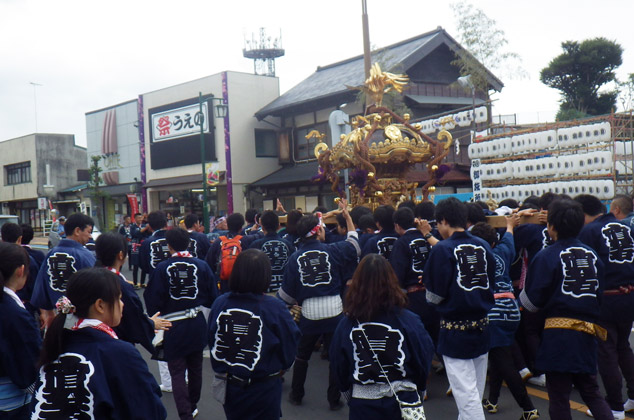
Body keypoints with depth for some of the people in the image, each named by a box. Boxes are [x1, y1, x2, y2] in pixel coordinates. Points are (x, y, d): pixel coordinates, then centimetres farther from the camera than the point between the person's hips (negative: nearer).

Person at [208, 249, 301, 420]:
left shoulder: (219, 304, -12)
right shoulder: (275, 308, -21)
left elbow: (212, 342, 1)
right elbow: (289, 346, -11)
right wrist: (279, 369, 10)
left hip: (228, 386, 4)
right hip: (264, 389, -3)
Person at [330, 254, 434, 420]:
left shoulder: (345, 325, -11)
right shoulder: (409, 321, -14)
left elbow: (338, 368, 1)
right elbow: (423, 361, -3)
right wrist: (418, 389, 16)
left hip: (362, 406, 1)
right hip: (403, 402, -1)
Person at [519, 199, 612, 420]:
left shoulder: (546, 256, -11)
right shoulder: (593, 255, 5)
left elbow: (532, 301, -7)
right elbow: (599, 293, 14)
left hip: (559, 334, -5)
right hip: (588, 333, 6)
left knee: (559, 396, 6)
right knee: (591, 391, 20)